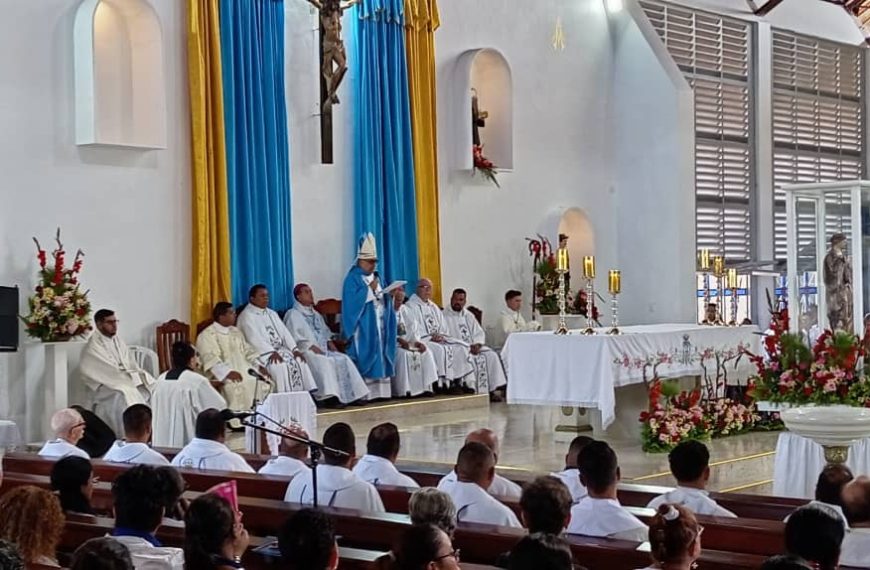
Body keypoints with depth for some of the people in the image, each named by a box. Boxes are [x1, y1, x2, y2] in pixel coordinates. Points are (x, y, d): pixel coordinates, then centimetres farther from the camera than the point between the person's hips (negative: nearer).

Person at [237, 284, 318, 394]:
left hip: (279, 349, 7)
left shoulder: (272, 314, 21)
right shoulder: (247, 315, -4)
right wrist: (271, 352, -28)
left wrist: (294, 349, -4)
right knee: (281, 365, -32)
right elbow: (255, 338, -17)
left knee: (300, 361, -16)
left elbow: (284, 332, 12)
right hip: (260, 353, -7)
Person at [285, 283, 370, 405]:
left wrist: (333, 347, 5)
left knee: (344, 359, -14)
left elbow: (326, 334, 24)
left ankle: (353, 395, -20)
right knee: (324, 362, -34)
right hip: (305, 351, -7)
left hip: (322, 350, 7)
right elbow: (297, 338, -11)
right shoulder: (293, 315, 2)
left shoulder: (316, 315, 26)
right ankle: (330, 395, -40)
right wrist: (314, 348, -20)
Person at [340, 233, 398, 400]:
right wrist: (370, 290, -18)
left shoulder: (375, 277, 18)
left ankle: (379, 391, 5)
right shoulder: (352, 279, -6)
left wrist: (390, 295, -3)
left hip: (379, 326, 8)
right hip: (363, 328, -8)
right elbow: (353, 301, -19)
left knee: (380, 356, 4)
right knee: (365, 357, -11)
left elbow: (382, 300, 17)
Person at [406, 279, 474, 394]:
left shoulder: (434, 307, 23)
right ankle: (446, 384, -31)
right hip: (422, 340, -7)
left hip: (438, 338, 8)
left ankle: (459, 381, -16)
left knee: (462, 347, -11)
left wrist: (440, 335, -5)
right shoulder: (411, 306, -2)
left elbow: (444, 327, 18)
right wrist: (430, 337, -18)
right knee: (441, 350, -34)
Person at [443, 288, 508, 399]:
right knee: (470, 359, -34)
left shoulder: (469, 316, 20)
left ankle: (495, 389, -20)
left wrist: (477, 344, -10)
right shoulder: (444, 316, 0)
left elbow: (479, 333, 13)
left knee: (492, 355, -16)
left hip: (474, 346, 6)